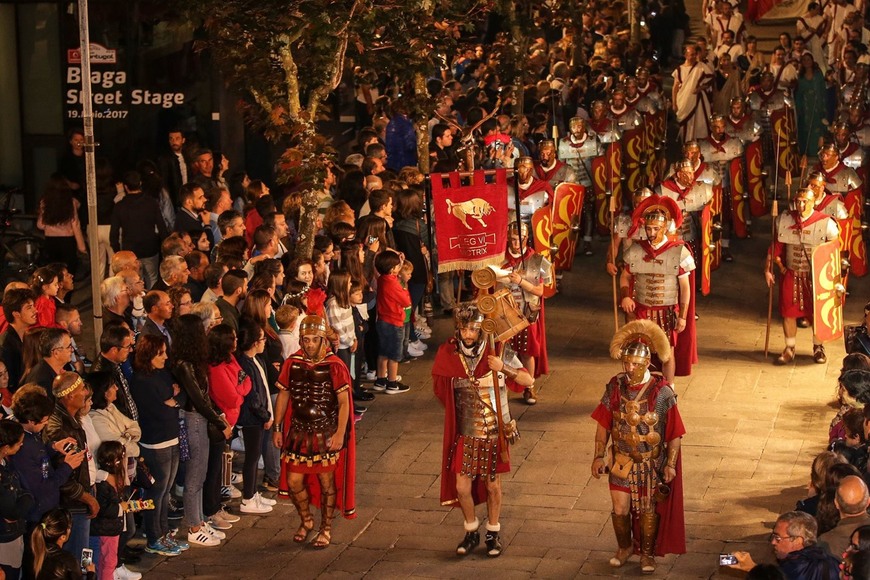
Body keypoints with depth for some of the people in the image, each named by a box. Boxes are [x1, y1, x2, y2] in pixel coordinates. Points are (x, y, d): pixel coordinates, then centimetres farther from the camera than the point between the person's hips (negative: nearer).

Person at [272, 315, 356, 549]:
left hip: (326, 434, -3)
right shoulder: (292, 364, -1)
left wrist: (340, 434, -16)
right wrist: (277, 428, 6)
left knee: (327, 482, 6)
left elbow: (344, 402, -10)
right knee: (293, 482, 5)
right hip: (298, 431, 3)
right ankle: (306, 521, 31)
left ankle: (325, 529, 23)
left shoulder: (334, 366, -12)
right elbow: (283, 396, 8)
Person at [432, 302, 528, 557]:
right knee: (462, 487, 0)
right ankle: (471, 531, 23)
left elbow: (529, 380, -12)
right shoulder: (450, 355, -6)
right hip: (465, 434, 1)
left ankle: (493, 533, 29)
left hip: (495, 432, -1)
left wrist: (504, 368, -27)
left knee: (492, 485, 10)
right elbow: (441, 390, 11)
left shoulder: (497, 352, -12)